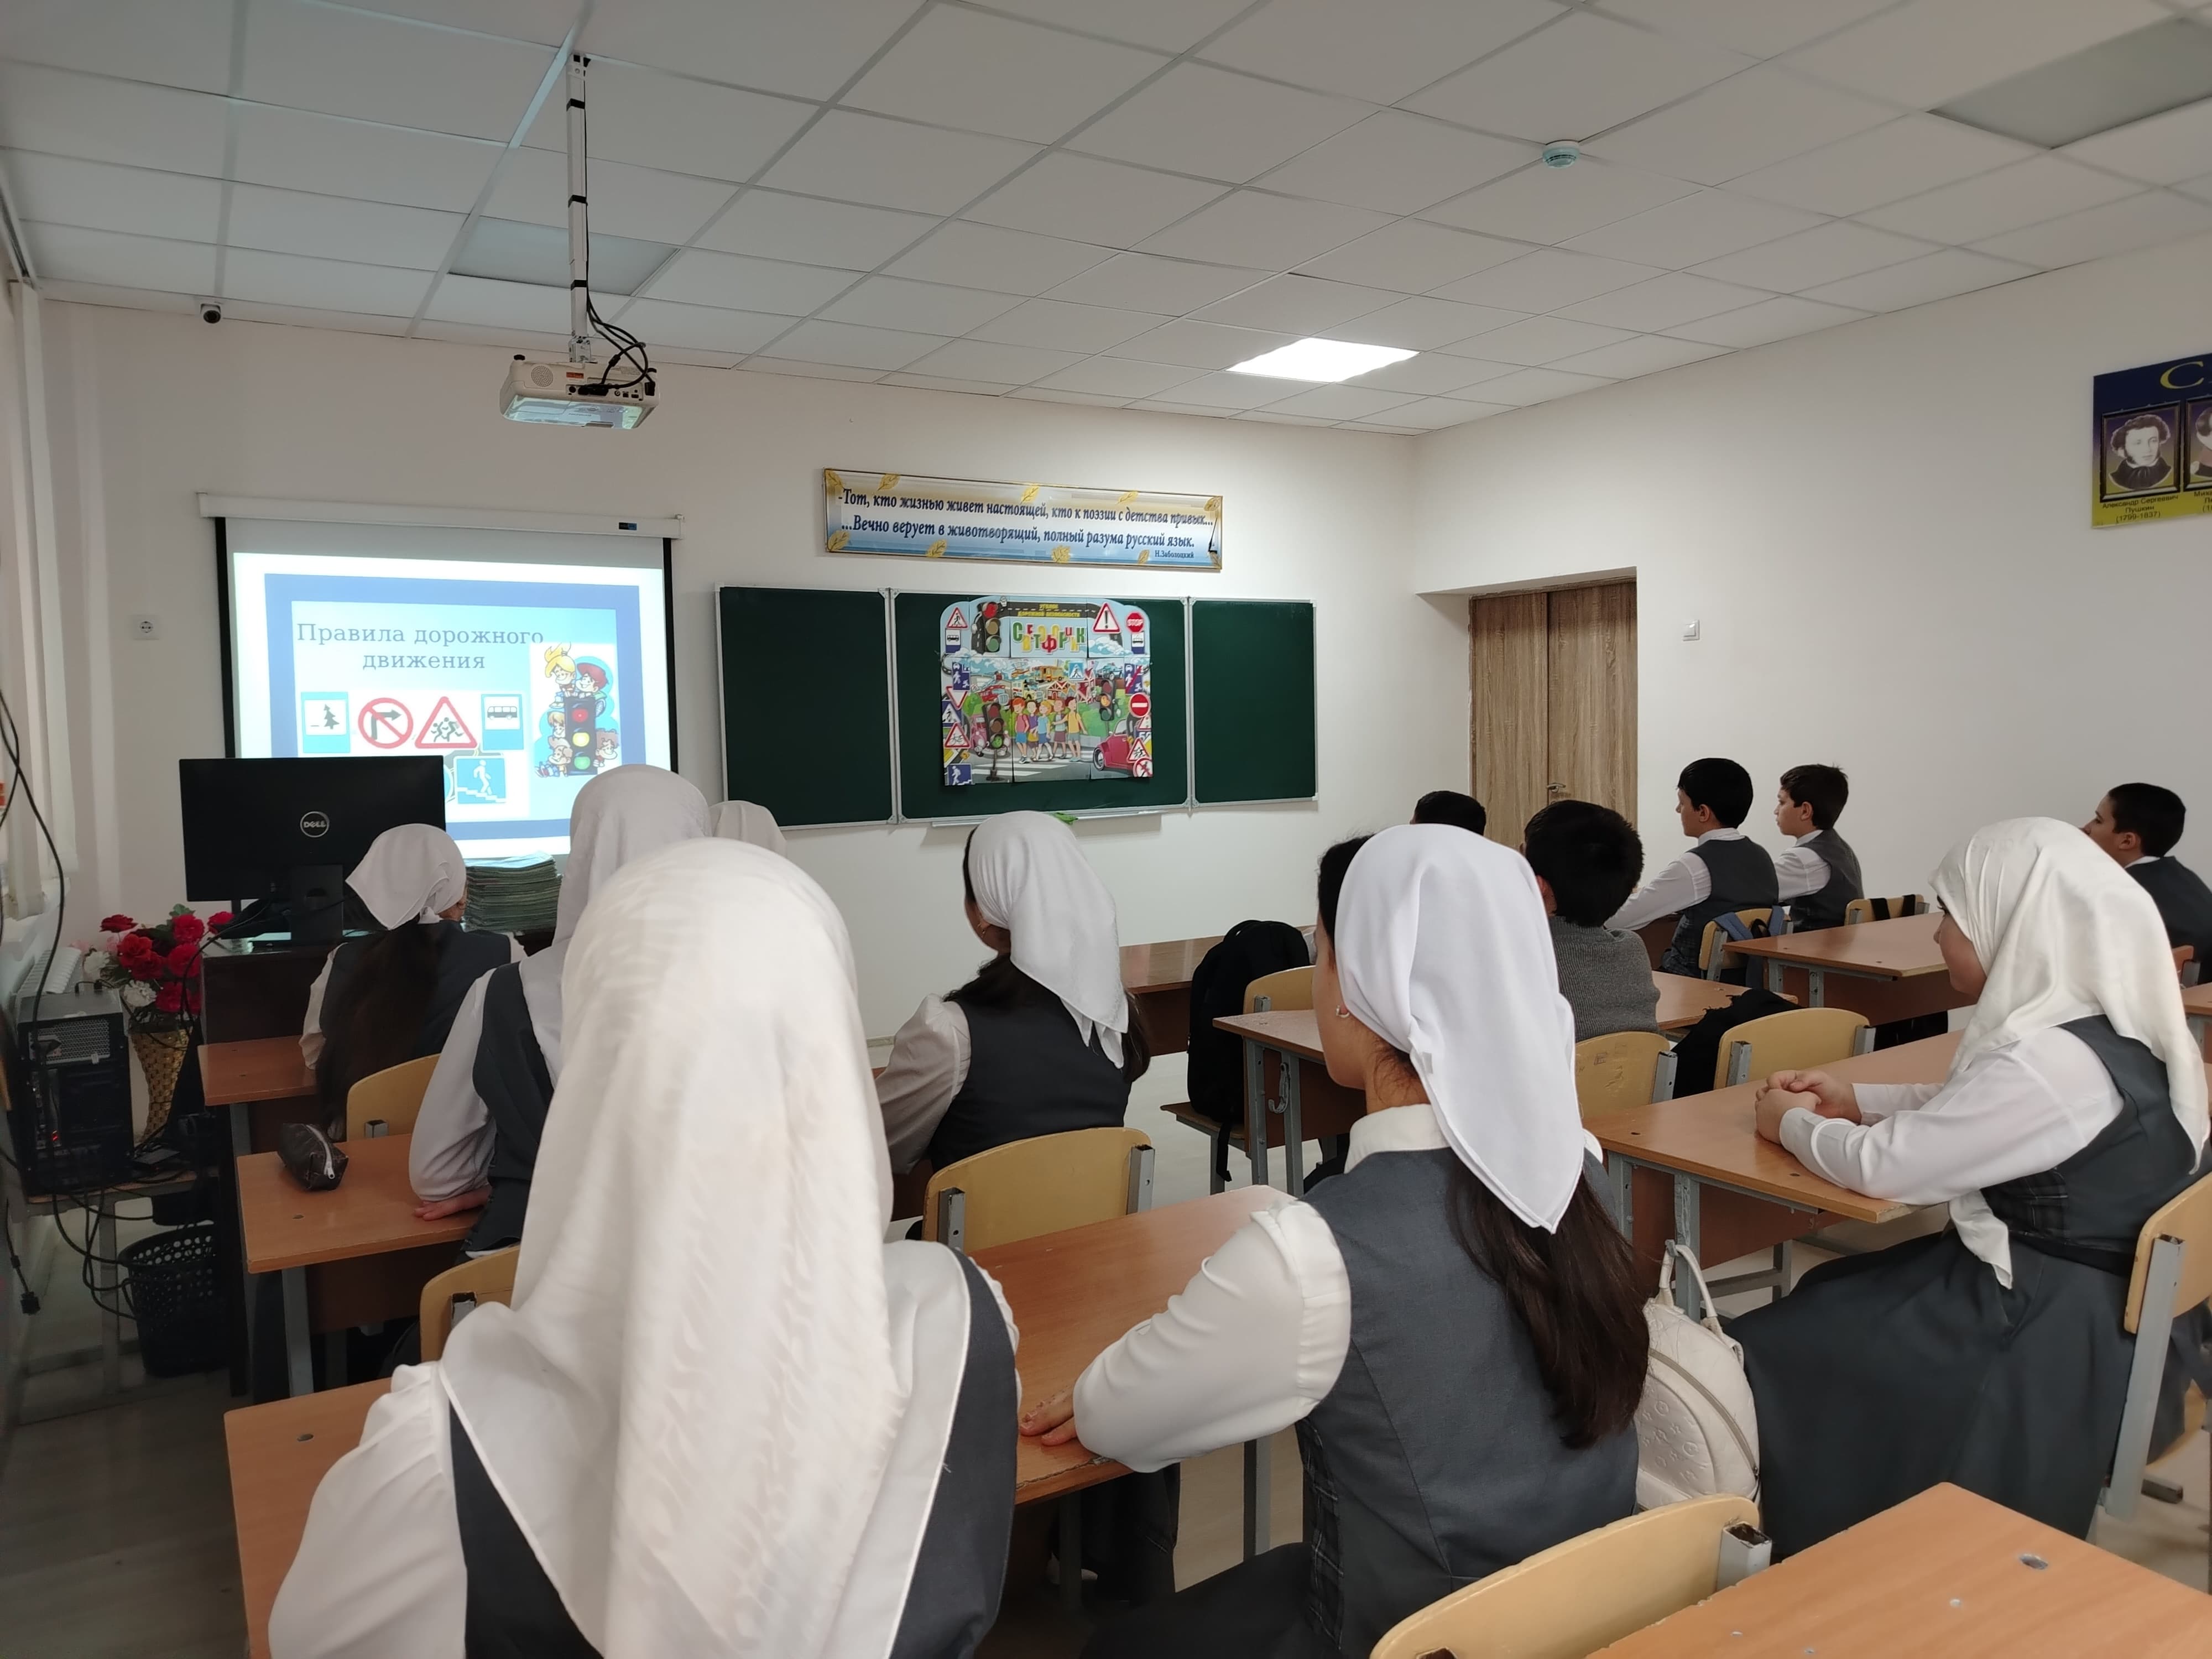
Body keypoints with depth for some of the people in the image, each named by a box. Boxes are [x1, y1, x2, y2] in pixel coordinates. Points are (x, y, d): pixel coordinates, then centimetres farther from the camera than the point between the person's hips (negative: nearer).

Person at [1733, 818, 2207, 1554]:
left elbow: (1881, 1165, -22)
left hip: (2042, 1335, -9)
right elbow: (1967, 1106, 17)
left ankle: (1800, 1550, 21)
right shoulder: (2113, 1028, 1)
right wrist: (1854, 1099, 9)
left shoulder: (2049, 1062, -28)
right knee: (1823, 1299, 19)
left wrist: (1793, 1123, -3)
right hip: (2096, 1303, 9)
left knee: (1761, 1358, -1)